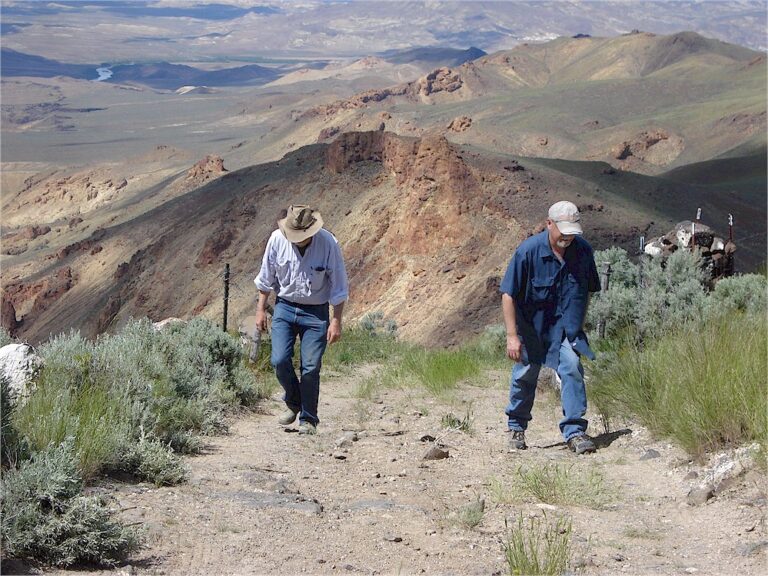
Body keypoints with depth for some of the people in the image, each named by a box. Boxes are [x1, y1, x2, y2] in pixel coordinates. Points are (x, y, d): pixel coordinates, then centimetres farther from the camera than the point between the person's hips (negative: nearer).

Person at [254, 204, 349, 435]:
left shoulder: (327, 243, -16)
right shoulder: (277, 240, -10)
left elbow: (338, 287, -7)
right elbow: (266, 278, 5)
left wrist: (336, 321, -8)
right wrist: (260, 309, 7)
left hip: (315, 312, -2)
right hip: (285, 307, 2)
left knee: (311, 367, -5)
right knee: (280, 360, -11)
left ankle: (309, 419, 10)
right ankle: (293, 402, 17)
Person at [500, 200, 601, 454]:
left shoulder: (583, 250, -9)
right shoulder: (528, 251, -21)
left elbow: (587, 290, 7)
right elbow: (508, 294, -18)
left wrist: (579, 325, 9)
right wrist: (512, 336, -22)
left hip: (565, 326, 2)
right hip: (531, 325, -2)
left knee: (572, 368, -16)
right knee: (525, 376, 10)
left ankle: (575, 431, -12)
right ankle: (516, 428, 32)